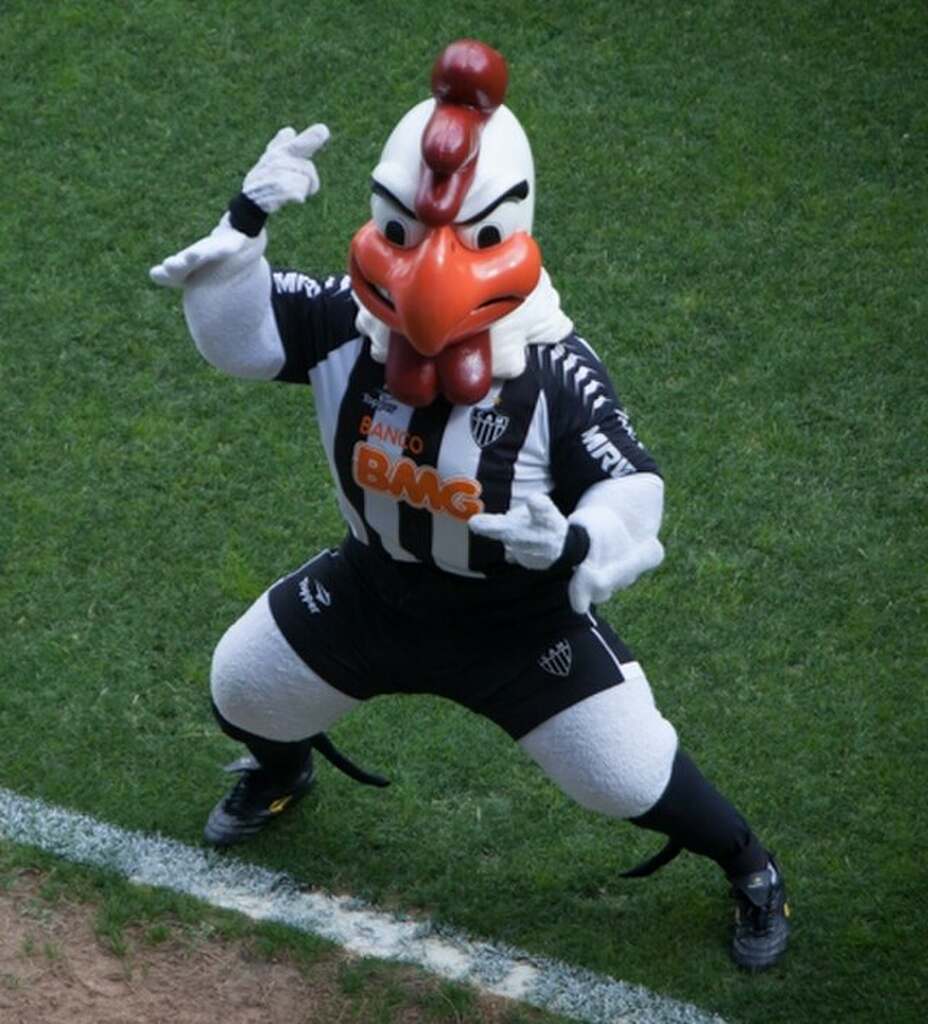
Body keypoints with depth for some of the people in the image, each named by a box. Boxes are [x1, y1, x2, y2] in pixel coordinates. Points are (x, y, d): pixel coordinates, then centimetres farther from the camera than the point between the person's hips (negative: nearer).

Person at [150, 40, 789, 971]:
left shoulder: (553, 368, -31)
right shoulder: (346, 318, -21)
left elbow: (632, 489, -26)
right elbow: (235, 335, -16)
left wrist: (576, 546, -48)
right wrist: (243, 227, -32)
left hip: (523, 614, -4)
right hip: (375, 585, 4)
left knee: (627, 777, -1)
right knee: (242, 690, 18)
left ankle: (747, 868, 32)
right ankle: (282, 769, 58)